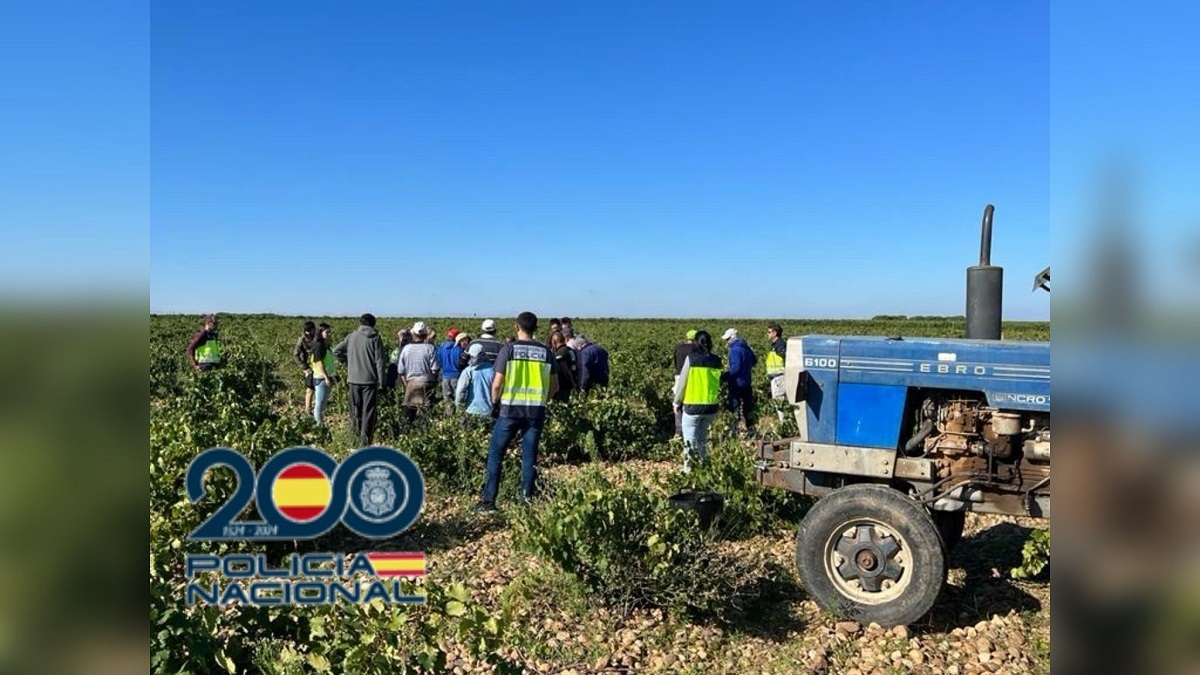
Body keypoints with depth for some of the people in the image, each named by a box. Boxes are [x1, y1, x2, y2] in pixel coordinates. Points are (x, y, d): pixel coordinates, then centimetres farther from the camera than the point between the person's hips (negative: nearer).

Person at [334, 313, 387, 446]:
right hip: (370, 380, -3)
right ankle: (365, 439, 0)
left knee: (355, 410, 15)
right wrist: (381, 381, -3)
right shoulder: (375, 338, -5)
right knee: (369, 410, 2)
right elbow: (380, 361, -8)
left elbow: (336, 351, 9)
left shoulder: (352, 337, 4)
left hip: (354, 379, 3)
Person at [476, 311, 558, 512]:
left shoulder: (509, 349, -5)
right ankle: (527, 499, 10)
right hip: (536, 411, 3)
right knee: (529, 455, 9)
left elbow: (497, 384, -8)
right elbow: (554, 386, 6)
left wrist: (495, 402, 9)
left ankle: (489, 500, 8)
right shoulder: (545, 351, 4)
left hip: (510, 408, -3)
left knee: (495, 453, 8)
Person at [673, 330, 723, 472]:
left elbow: (682, 382, -4)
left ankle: (689, 467, 1)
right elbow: (718, 384, 10)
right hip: (711, 406, 4)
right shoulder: (717, 361, 3)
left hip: (693, 405, -4)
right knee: (703, 439, 18)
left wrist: (677, 402, 5)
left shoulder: (691, 358, -9)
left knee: (690, 438, 4)